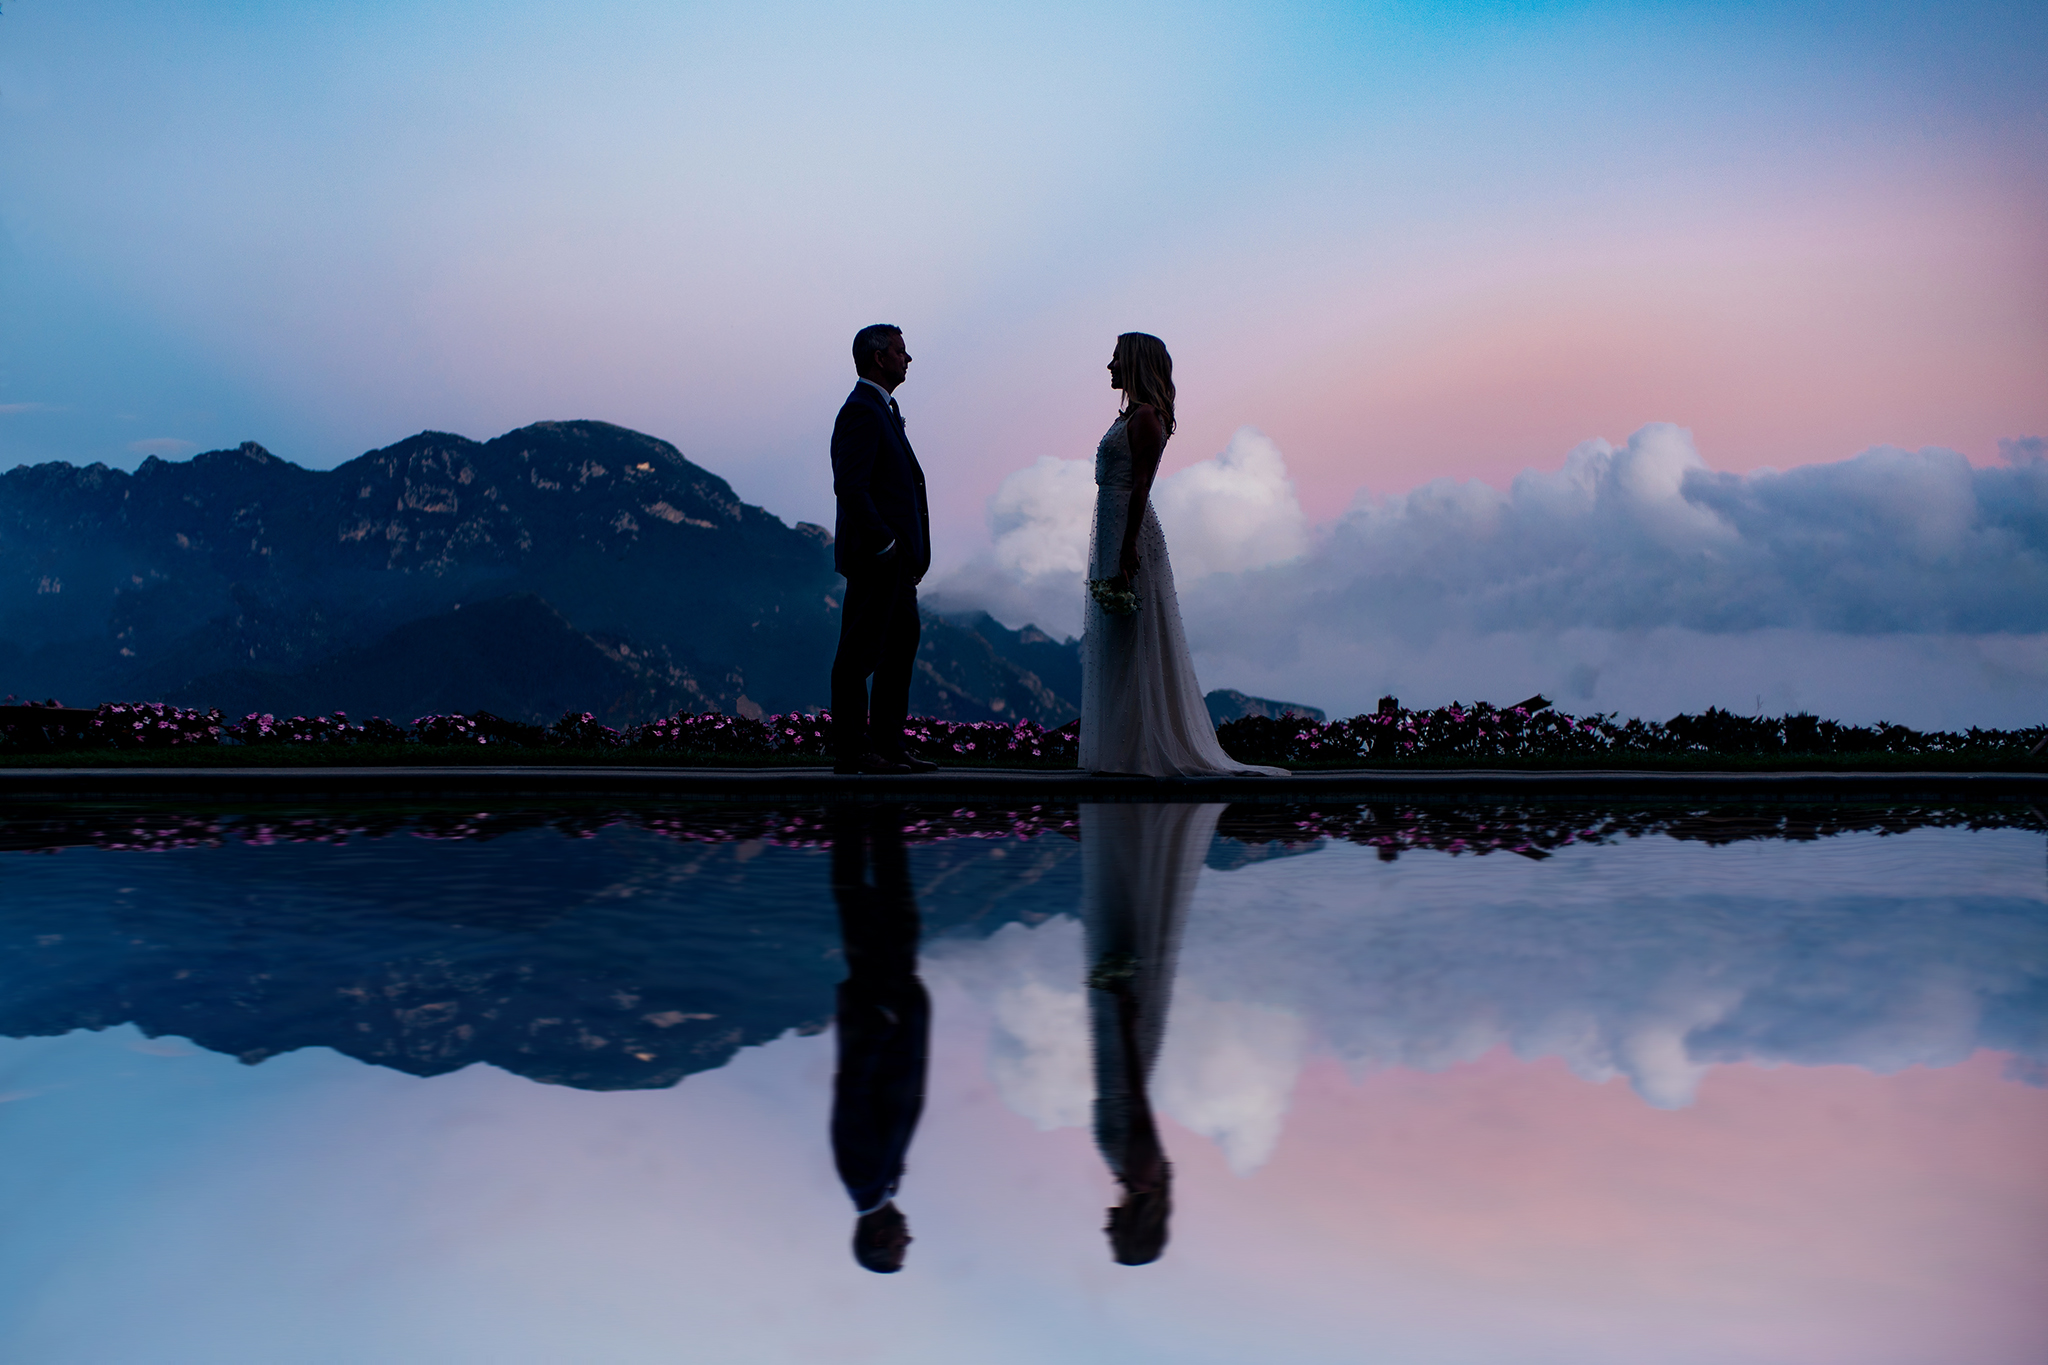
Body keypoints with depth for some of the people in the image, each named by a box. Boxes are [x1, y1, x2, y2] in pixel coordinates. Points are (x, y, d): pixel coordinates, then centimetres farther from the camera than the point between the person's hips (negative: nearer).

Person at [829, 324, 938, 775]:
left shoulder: (882, 408, 19)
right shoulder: (861, 411, -13)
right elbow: (849, 488, -22)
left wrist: (912, 550, 15)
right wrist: (884, 543, -20)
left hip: (894, 556, 10)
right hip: (874, 556, -10)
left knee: (902, 642, 13)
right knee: (860, 651, -4)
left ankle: (888, 745, 18)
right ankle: (850, 750, 1)